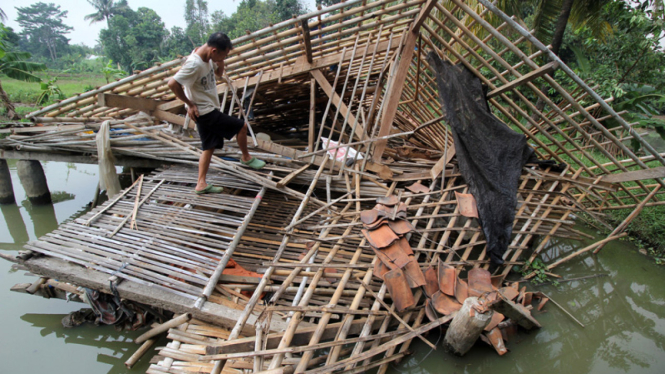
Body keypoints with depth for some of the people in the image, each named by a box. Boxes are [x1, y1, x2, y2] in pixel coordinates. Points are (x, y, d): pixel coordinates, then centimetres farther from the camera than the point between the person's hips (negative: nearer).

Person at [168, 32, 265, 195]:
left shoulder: (209, 57, 2)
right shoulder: (195, 64, -25)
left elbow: (219, 73, 21)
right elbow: (172, 84, -27)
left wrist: (220, 61, -1)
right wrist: (190, 104, -17)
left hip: (209, 110, 9)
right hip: (204, 111, -9)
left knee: (209, 146, 12)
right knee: (241, 126, -2)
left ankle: (201, 184, 15)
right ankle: (246, 158, 21)